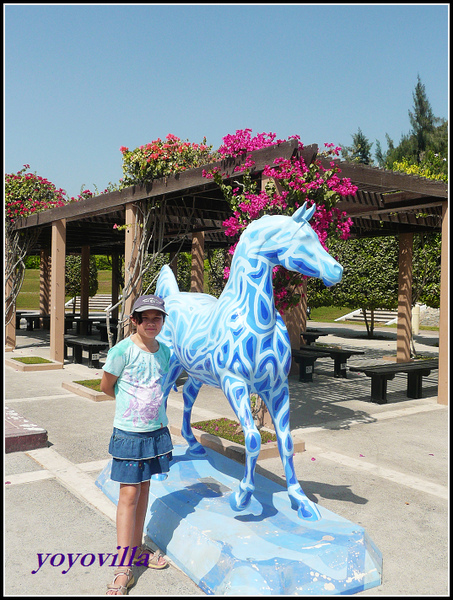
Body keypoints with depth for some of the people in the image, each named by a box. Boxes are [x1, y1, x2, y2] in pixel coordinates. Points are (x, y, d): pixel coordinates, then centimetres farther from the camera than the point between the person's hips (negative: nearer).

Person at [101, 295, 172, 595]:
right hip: (129, 432, -5)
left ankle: (136, 548, 33)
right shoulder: (123, 350, -15)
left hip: (156, 430, 5)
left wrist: (161, 418, 12)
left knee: (144, 487, 16)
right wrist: (131, 405, 5)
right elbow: (106, 386, -4)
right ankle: (123, 567, 8)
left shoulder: (164, 351, 2)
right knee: (129, 493, -3)